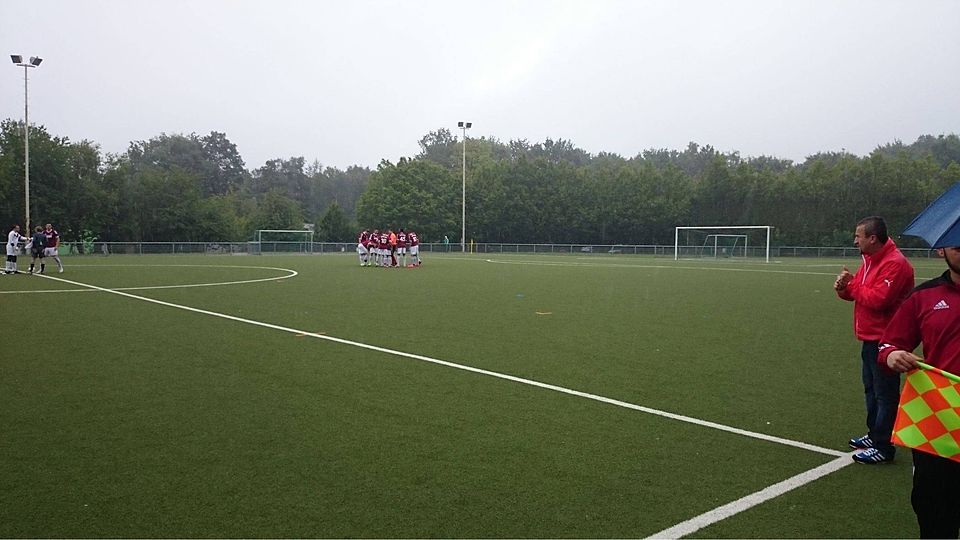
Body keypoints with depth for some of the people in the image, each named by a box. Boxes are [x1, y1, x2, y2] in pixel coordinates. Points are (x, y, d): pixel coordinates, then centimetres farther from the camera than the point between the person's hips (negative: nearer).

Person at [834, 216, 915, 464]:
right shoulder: (871, 260, 13)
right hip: (871, 338, 10)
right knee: (871, 390, 20)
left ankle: (883, 448, 4)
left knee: (885, 393, -3)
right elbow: (858, 292, 16)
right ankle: (874, 435, 33)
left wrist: (852, 285, -14)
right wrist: (844, 288, -6)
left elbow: (878, 299, -27)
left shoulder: (894, 264, -19)